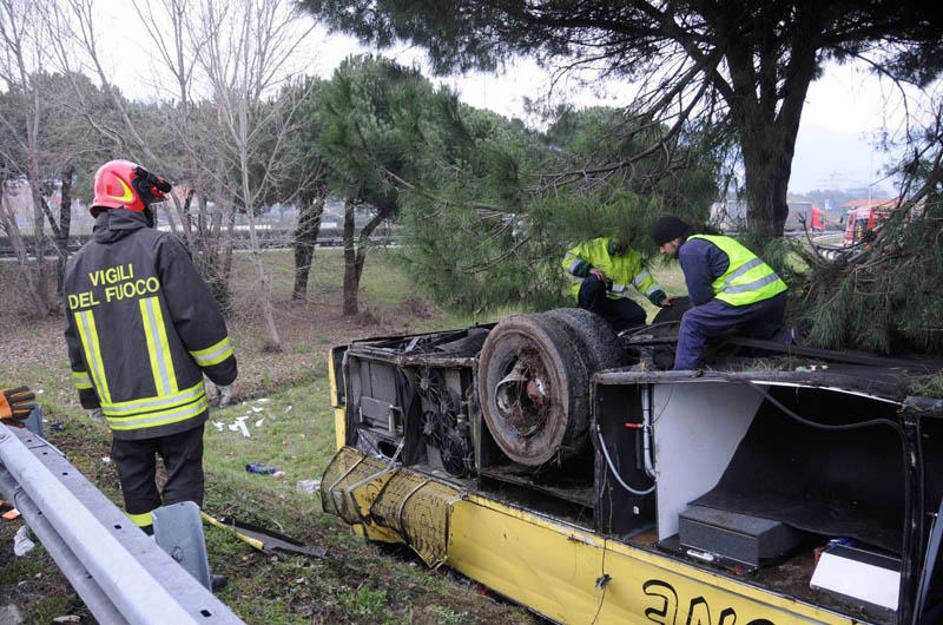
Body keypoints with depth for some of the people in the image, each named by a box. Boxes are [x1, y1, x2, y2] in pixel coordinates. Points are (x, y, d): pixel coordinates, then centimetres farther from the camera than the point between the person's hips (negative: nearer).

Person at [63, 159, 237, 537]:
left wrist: (90, 398, 25)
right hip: (176, 404, -5)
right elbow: (199, 318, -14)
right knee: (182, 484, 6)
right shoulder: (160, 247, -11)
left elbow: (77, 344, 15)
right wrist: (224, 373, -3)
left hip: (122, 410, 5)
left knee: (136, 487, 19)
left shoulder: (78, 265, 8)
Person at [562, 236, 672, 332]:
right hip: (588, 296, -4)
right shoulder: (594, 246, -6)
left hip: (614, 300, 4)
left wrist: (660, 299, -11)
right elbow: (568, 260, -10)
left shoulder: (634, 258, 7)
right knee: (595, 281, -37)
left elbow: (646, 282, 4)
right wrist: (589, 269, -24)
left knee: (638, 316, -18)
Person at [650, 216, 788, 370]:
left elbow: (699, 294, -5)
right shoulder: (714, 240, 25)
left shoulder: (689, 250, -6)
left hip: (750, 297, -10)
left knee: (692, 322, -6)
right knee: (765, 337, 36)